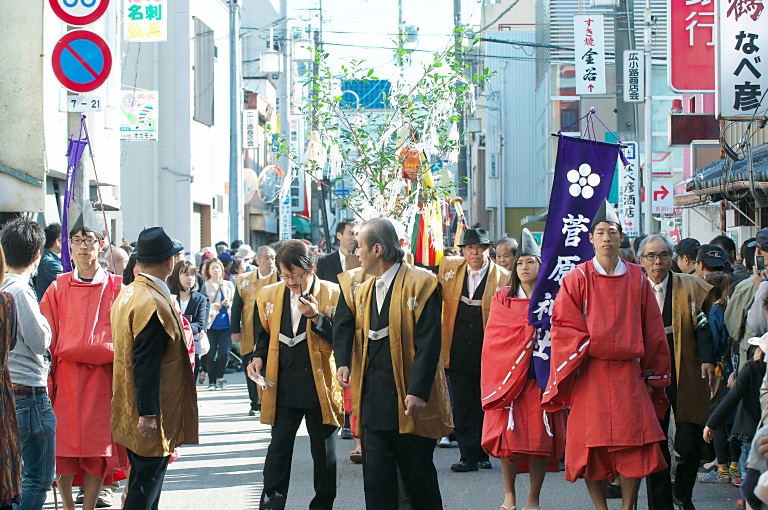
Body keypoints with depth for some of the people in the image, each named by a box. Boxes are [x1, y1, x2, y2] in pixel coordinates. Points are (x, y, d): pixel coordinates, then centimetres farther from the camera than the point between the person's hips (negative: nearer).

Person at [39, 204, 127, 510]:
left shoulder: (115, 287, 5)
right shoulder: (59, 288, 6)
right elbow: (46, 335, 5)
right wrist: (48, 378, -4)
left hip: (102, 376, 0)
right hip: (65, 377, 0)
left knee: (97, 450, 0)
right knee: (63, 450, -3)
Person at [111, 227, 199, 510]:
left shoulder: (127, 294, 9)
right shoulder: (154, 303, -22)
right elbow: (146, 364, -24)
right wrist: (148, 414, -22)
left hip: (132, 411, 10)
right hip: (151, 415, -10)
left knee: (144, 477, 18)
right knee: (148, 480, -2)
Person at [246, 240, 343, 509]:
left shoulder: (332, 295, -7)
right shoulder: (270, 295, 4)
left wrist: (317, 318, -21)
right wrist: (258, 357, 0)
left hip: (320, 386, -3)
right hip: (282, 385, 3)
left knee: (323, 451, 9)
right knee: (278, 448, 6)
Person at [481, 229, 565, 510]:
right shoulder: (503, 299, 8)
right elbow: (495, 338, -2)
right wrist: (533, 327, -10)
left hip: (540, 378, 0)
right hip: (509, 376, 0)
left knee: (541, 439, -2)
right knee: (509, 437, -3)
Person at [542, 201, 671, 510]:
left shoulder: (637, 280, 9)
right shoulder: (577, 279, 2)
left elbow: (652, 331, 12)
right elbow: (563, 327, -2)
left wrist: (652, 375, 10)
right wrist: (590, 346, -14)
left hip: (628, 373, 2)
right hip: (589, 374, -2)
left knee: (634, 445, -7)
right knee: (592, 447, -1)